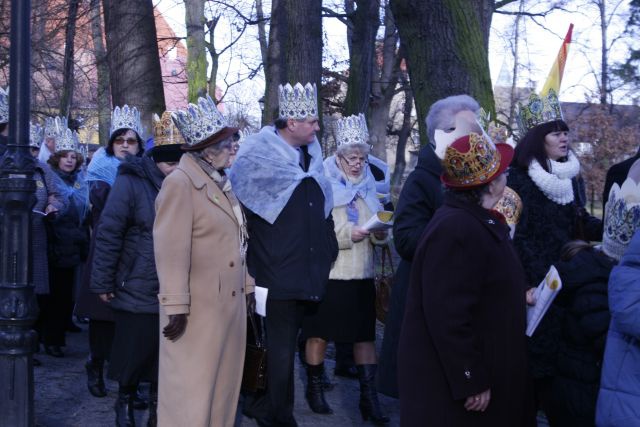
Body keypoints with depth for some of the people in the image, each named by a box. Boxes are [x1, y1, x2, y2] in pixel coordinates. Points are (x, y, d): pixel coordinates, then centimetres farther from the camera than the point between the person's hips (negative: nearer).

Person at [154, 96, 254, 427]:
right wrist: (176, 307, -21)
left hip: (229, 305, 9)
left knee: (223, 387, 16)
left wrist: (246, 287, 17)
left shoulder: (220, 181, 14)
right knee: (191, 392, 0)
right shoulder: (179, 183, -15)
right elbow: (171, 251, -19)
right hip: (198, 310, -9)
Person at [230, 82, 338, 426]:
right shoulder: (260, 156, -11)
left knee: (284, 344, 16)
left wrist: (330, 250, 13)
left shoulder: (310, 155, 10)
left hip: (308, 271, 7)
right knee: (280, 349, -1)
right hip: (277, 273, -6)